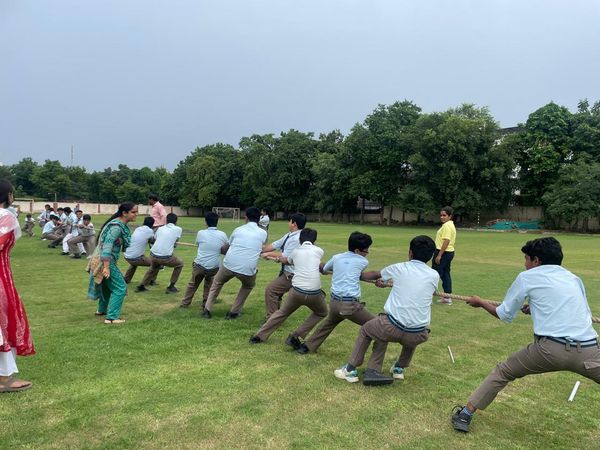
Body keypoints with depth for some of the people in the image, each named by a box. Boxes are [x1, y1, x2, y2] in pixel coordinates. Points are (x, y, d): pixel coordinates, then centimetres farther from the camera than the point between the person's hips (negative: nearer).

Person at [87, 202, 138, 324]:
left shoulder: (121, 225, 7)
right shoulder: (117, 226, -22)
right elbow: (107, 246, -28)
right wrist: (106, 267, -31)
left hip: (100, 259, 10)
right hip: (104, 261, -10)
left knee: (108, 285, 26)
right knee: (120, 288, -5)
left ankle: (102, 310, 43)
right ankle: (111, 318, -3)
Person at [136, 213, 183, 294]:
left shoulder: (160, 228, 14)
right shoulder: (178, 229, 5)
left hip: (153, 255, 5)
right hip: (165, 258, -5)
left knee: (153, 268, 38)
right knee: (180, 264, 24)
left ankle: (141, 286, 34)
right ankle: (171, 287, 22)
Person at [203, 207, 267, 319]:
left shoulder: (238, 230, 11)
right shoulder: (263, 233, 7)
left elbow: (225, 248, 25)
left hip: (229, 265, 1)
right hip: (247, 269, -1)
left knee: (217, 283, 31)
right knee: (248, 286, 33)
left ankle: (207, 310, 27)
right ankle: (233, 312, 28)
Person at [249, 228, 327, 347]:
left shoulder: (296, 251, 13)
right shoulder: (319, 251, 7)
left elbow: (285, 260, 35)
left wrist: (279, 257, 58)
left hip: (297, 290, 2)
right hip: (314, 293, -2)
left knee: (282, 312, 26)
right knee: (321, 313, 26)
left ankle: (259, 336, 28)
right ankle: (295, 337, 14)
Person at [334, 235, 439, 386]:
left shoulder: (399, 268, 1)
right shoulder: (434, 276, 5)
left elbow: (375, 275, 21)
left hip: (393, 327, -2)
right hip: (418, 336, 2)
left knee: (365, 329, 27)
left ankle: (351, 370, 28)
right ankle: (400, 368, 43)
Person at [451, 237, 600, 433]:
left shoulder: (527, 277, 10)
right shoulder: (574, 278, 20)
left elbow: (504, 314, 15)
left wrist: (480, 302, 33)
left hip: (550, 348, -2)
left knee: (503, 372, 18)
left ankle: (465, 414, 19)